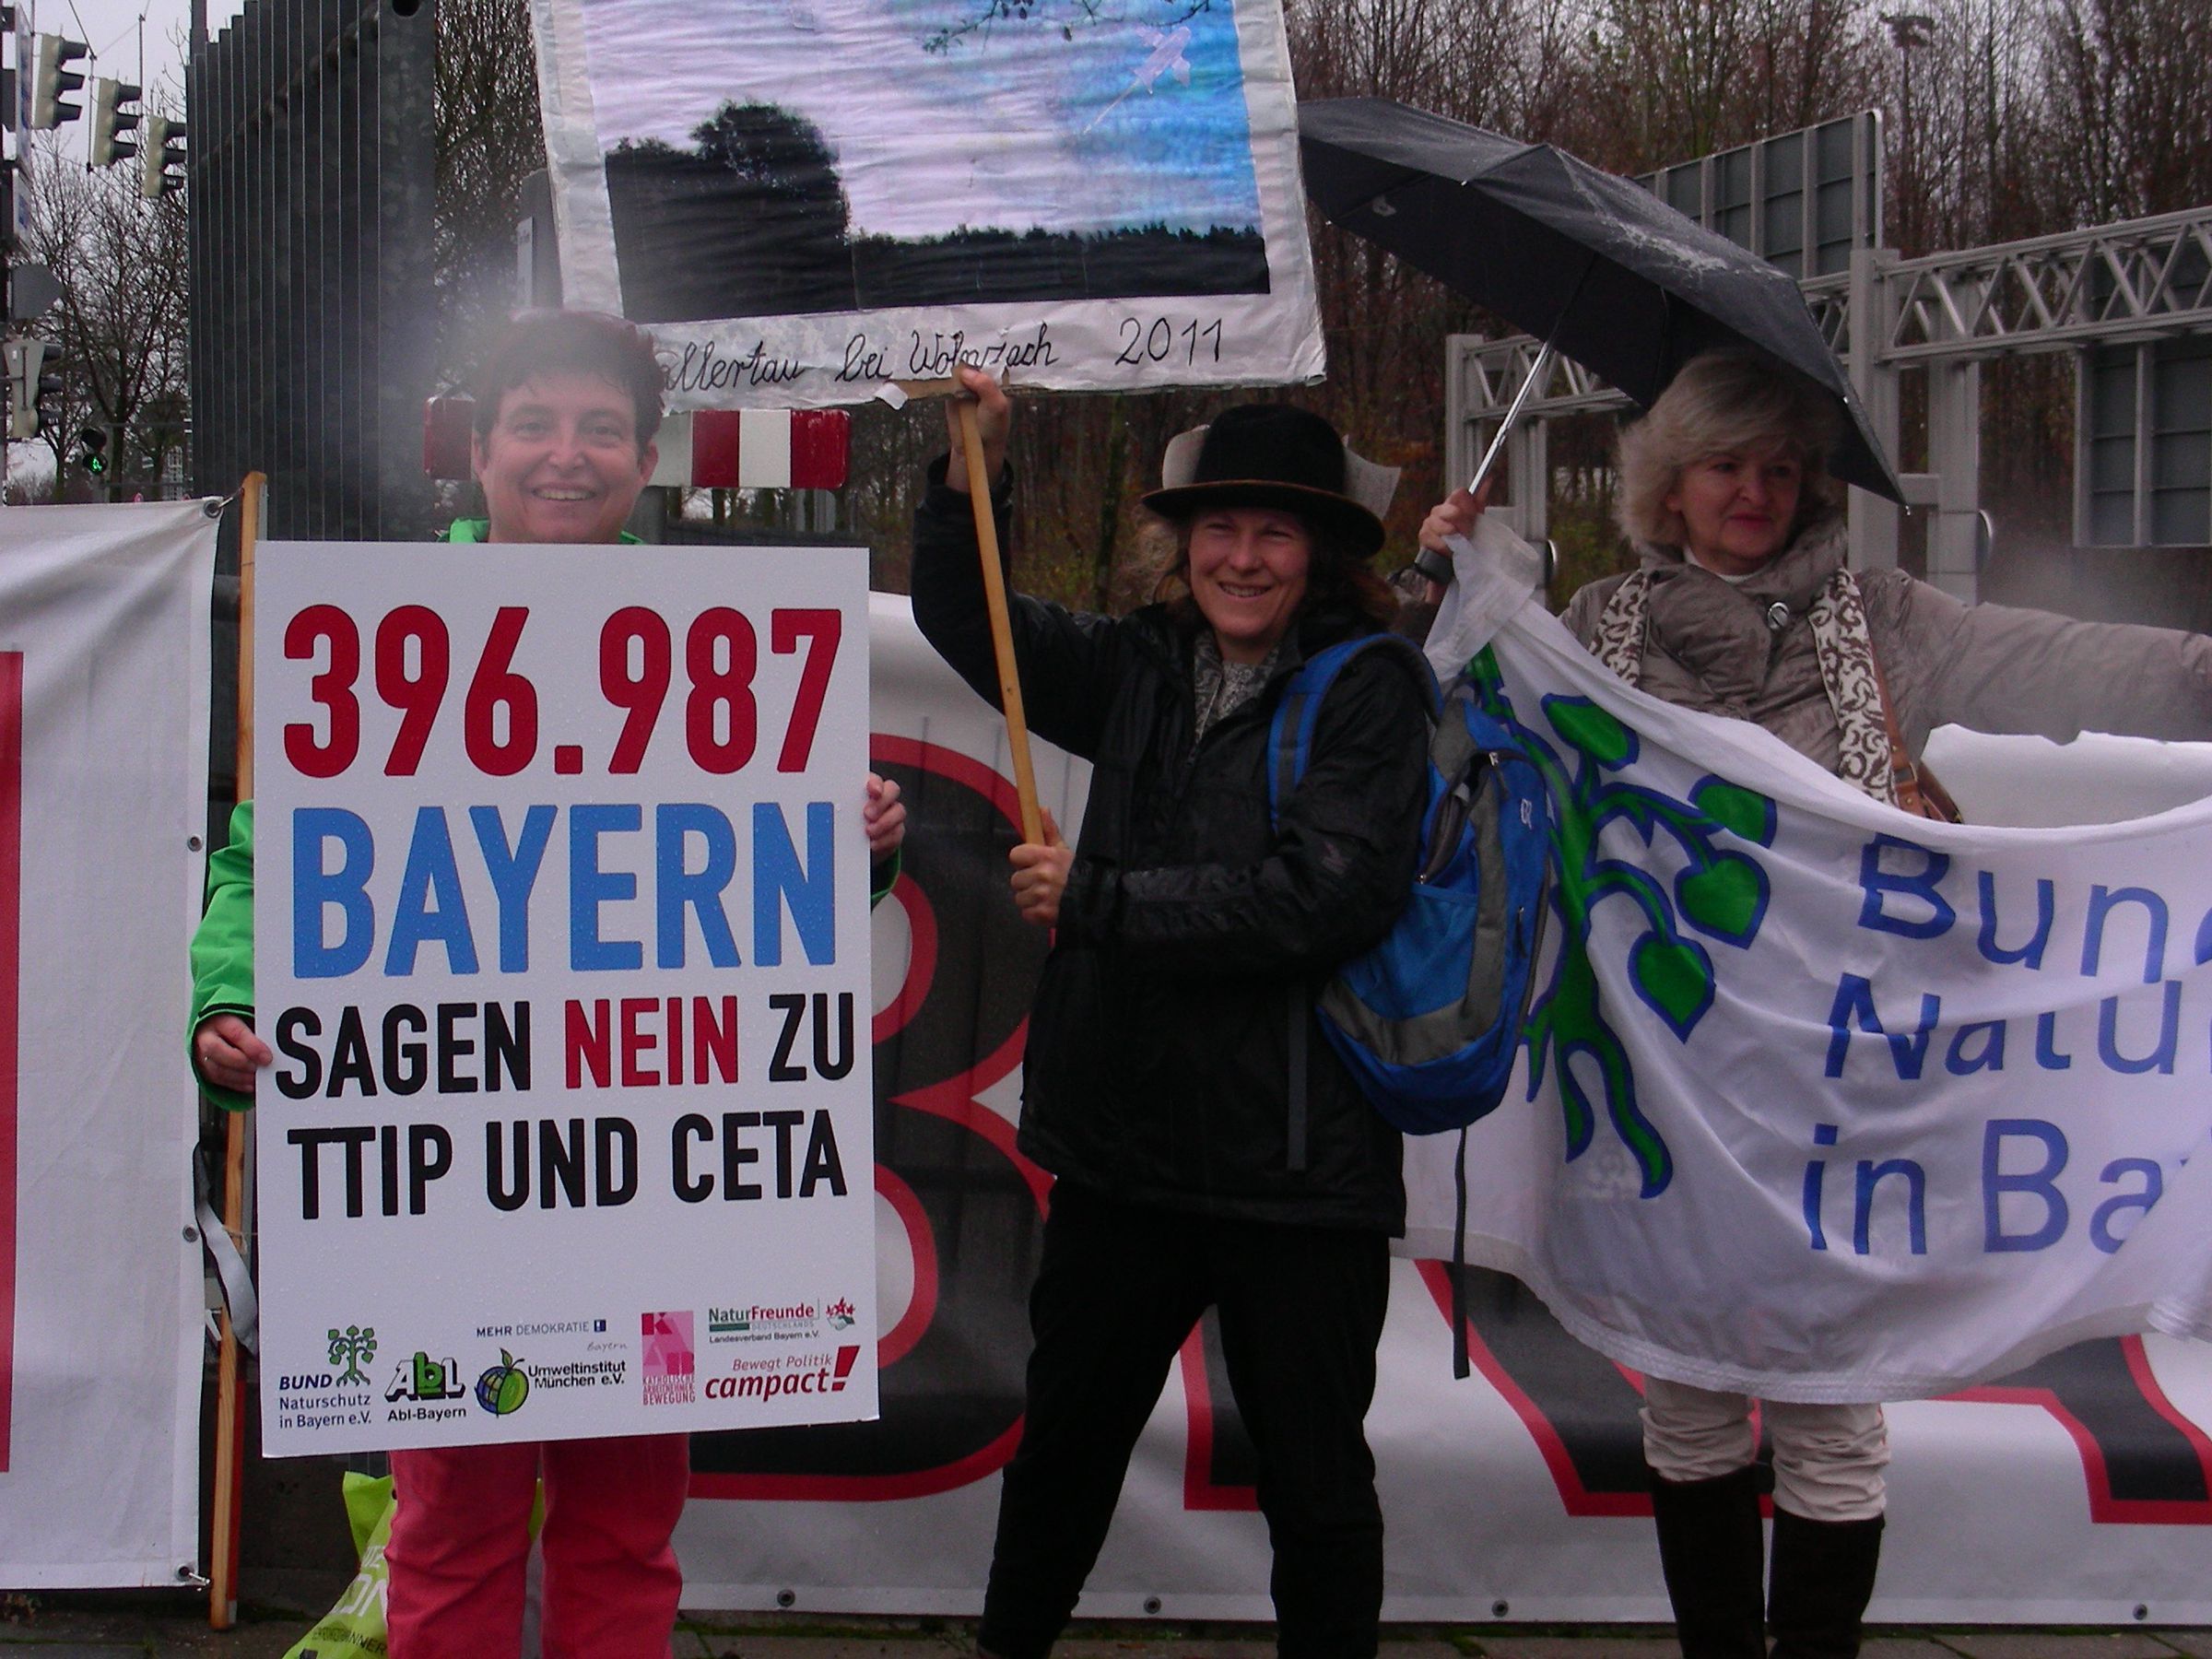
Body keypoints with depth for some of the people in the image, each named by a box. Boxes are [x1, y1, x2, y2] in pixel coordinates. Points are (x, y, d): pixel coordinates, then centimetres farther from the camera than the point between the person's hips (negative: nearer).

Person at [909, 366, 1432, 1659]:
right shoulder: (1143, 669, 8)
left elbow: (1323, 896, -21)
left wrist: (1095, 900, -15)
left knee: (1316, 1480, 8)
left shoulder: (1370, 688, -9)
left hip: (1297, 1160, -5)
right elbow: (969, 624, 21)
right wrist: (972, 471, 5)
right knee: (1064, 1440, 20)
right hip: (1125, 1145, 6)